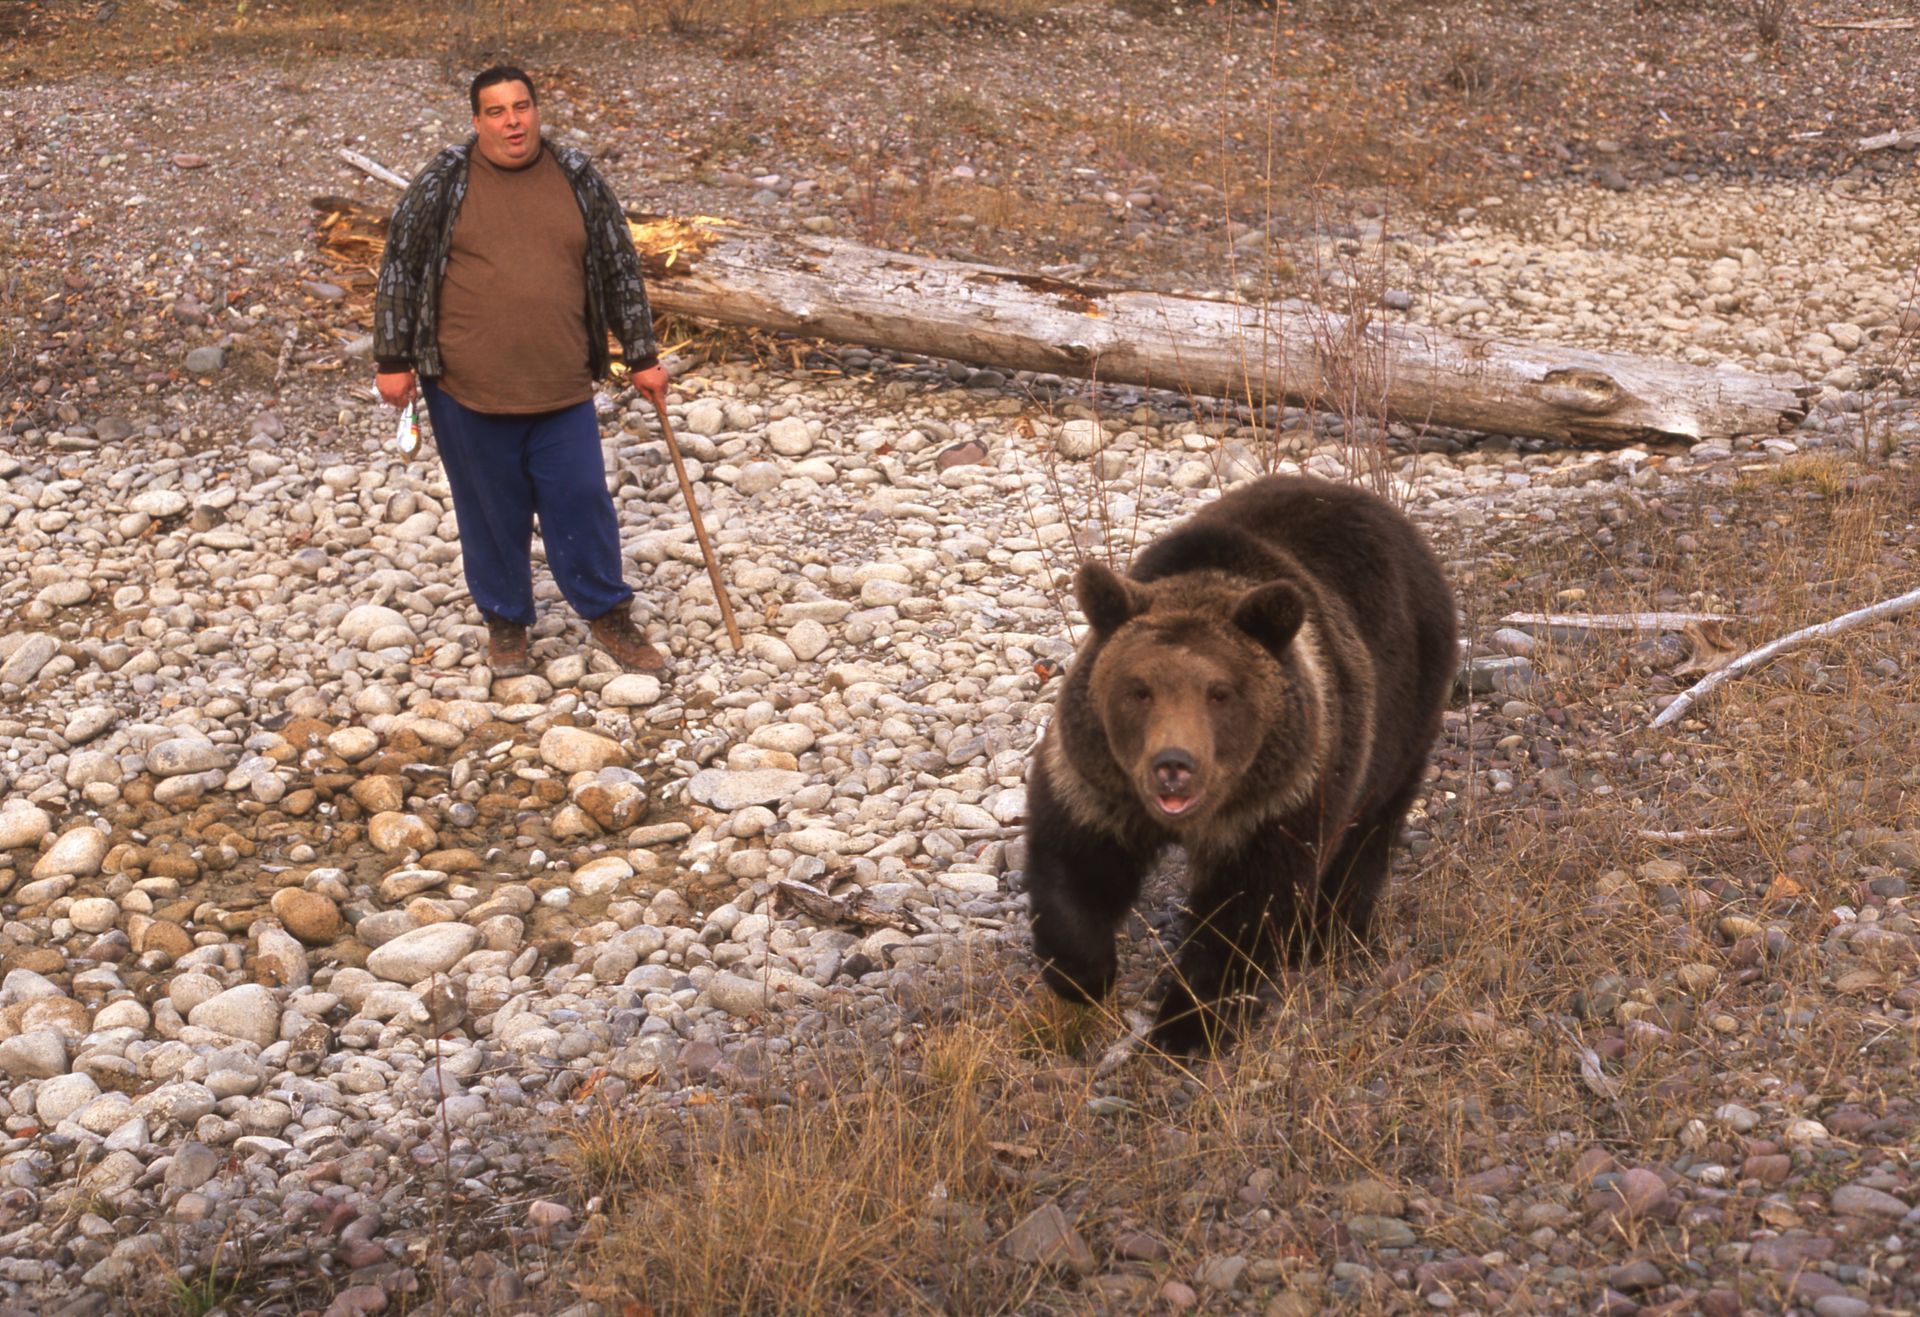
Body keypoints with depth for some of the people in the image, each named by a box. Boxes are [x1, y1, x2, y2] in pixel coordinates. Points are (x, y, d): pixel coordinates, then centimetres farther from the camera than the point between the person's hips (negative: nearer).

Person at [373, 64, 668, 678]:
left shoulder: (578, 178, 3)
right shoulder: (443, 183, -4)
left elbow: (620, 269, 11)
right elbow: (400, 269, 1)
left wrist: (643, 356, 12)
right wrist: (393, 361, -1)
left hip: (562, 387, 2)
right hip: (469, 389, -1)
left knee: (582, 502, 5)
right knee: (491, 511, 9)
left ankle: (608, 615, 23)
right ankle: (506, 622, 27)